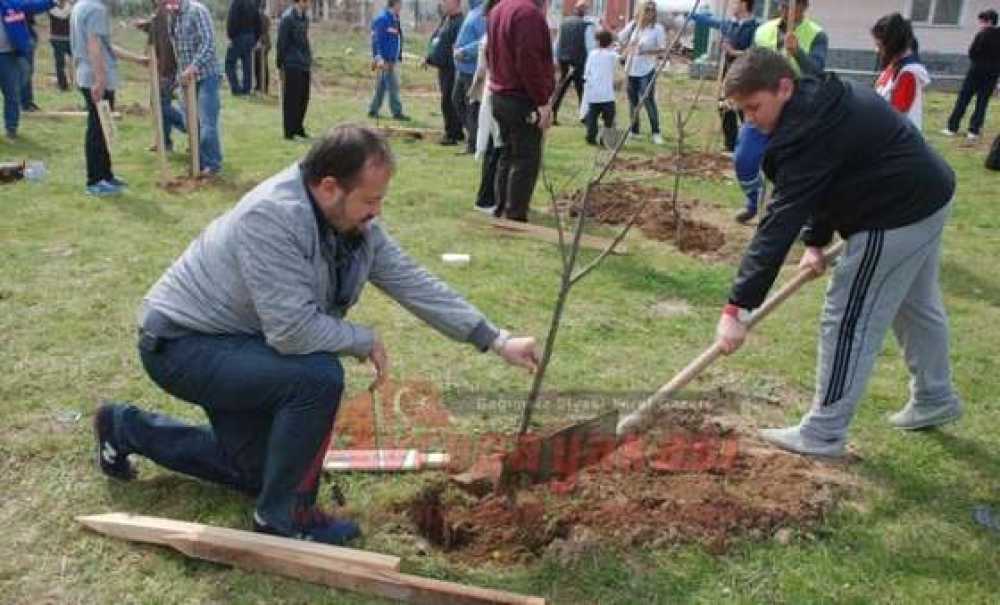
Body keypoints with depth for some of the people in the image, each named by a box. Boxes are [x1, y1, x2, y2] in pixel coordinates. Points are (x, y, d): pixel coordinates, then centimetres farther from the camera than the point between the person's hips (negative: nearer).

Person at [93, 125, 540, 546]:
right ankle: (284, 515, -8)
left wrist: (497, 341, -8)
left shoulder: (355, 222, -7)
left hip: (236, 343, 9)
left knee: (258, 473, 19)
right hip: (180, 346, -9)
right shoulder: (272, 217, -33)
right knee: (319, 376, -30)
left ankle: (127, 428, 37)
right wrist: (366, 341, -18)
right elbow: (293, 330, -35)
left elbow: (415, 284, -5)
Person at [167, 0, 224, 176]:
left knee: (207, 123, -7)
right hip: (187, 78, 7)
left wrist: (193, 67, -26)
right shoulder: (173, 16, 12)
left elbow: (208, 43, -19)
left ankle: (213, 164, 5)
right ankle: (200, 162, 20)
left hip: (205, 76, -7)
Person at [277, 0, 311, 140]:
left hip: (305, 65, 7)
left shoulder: (305, 17, 12)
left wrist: (309, 59, 14)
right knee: (292, 99, -2)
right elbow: (282, 44, -10)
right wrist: (280, 66, -8)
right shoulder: (287, 18, -11)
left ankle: (298, 127, 23)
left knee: (303, 98, 11)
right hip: (292, 66, -7)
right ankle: (289, 131, 5)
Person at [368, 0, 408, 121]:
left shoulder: (395, 19, 14)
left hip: (393, 60, 9)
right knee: (393, 86, -5)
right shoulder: (382, 19, -13)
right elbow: (376, 40, -17)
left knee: (381, 87, 12)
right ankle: (397, 112, 1)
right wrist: (379, 58, -24)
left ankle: (373, 111, 18)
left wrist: (399, 57, 19)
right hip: (385, 61, -9)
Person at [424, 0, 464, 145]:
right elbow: (435, 39, 22)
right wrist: (429, 57, 17)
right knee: (448, 101, 15)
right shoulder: (445, 19, 15)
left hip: (452, 68, -10)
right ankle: (457, 131, 24)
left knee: (448, 101, -8)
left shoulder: (460, 21, -15)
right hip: (443, 67, 10)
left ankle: (451, 134, -1)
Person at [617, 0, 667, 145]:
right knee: (633, 101, 11)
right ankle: (634, 130, 22)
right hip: (631, 70, 4)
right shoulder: (633, 25, 5)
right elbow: (619, 40, 14)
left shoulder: (658, 29, -6)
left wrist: (646, 51, -22)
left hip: (647, 71, -4)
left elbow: (663, 50, -10)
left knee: (648, 101, -9)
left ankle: (656, 133, -1)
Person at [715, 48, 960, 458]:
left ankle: (823, 433, 8)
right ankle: (935, 399, 46)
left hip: (897, 218, -11)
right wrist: (816, 242, 3)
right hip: (928, 194, 11)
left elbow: (782, 220, -33)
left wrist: (739, 307, -33)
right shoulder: (824, 102, 4)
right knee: (917, 306, 26)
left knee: (848, 321, -3)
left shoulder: (809, 129, -28)